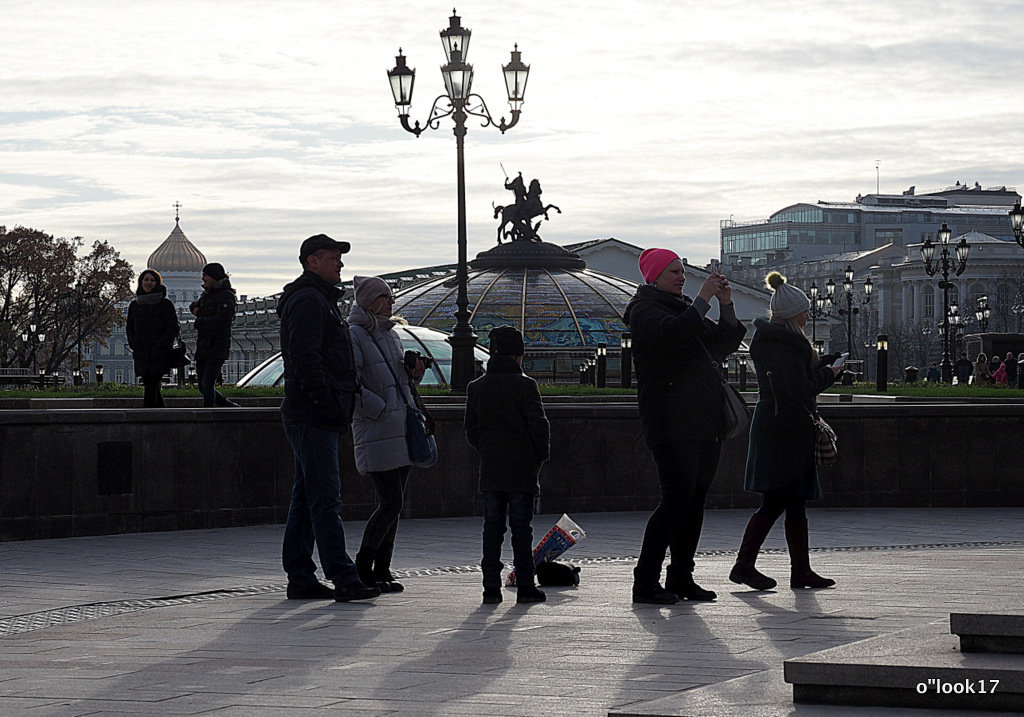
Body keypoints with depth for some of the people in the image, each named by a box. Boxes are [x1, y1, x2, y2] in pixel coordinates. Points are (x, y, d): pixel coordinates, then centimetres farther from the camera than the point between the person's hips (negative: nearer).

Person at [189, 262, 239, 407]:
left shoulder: (226, 296, -10)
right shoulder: (207, 294, 16)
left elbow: (222, 320, -23)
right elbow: (194, 305, 37)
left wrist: (199, 322, -10)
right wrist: (195, 308, 12)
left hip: (217, 348, -9)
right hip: (202, 349, 9)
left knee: (207, 385, -17)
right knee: (203, 388, 10)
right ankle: (232, 407, 24)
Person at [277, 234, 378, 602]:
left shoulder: (319, 300, 24)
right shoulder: (308, 300, -11)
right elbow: (305, 356, -21)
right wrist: (323, 398, -23)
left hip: (315, 417, 11)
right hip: (312, 416, -11)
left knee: (306, 498, 11)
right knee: (325, 498, -12)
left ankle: (299, 577, 13)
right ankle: (344, 579, -14)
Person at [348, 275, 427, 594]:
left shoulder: (391, 335, 17)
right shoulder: (354, 335, -8)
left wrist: (413, 374, 5)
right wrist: (380, 409, -17)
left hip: (400, 430, 8)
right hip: (376, 432, -8)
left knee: (395, 503, 7)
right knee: (390, 502, -12)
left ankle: (382, 570, 12)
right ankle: (362, 568, 0)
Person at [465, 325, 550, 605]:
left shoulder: (476, 388, 5)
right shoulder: (524, 385, -9)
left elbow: (471, 431, 8)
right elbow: (539, 425, -10)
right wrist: (542, 454, 6)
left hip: (490, 470, 4)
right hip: (522, 468, -4)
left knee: (492, 527, 6)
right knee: (521, 527, 1)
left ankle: (491, 587, 3)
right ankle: (525, 587, 2)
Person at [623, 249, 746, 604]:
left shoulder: (684, 309, 24)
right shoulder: (646, 309, -2)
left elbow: (723, 345, 22)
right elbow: (673, 333, -23)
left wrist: (726, 306, 9)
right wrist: (703, 300, -20)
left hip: (703, 423, 9)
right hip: (672, 424, -9)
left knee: (695, 499, 7)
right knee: (677, 499, -14)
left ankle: (681, 578, 13)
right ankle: (645, 582, -11)